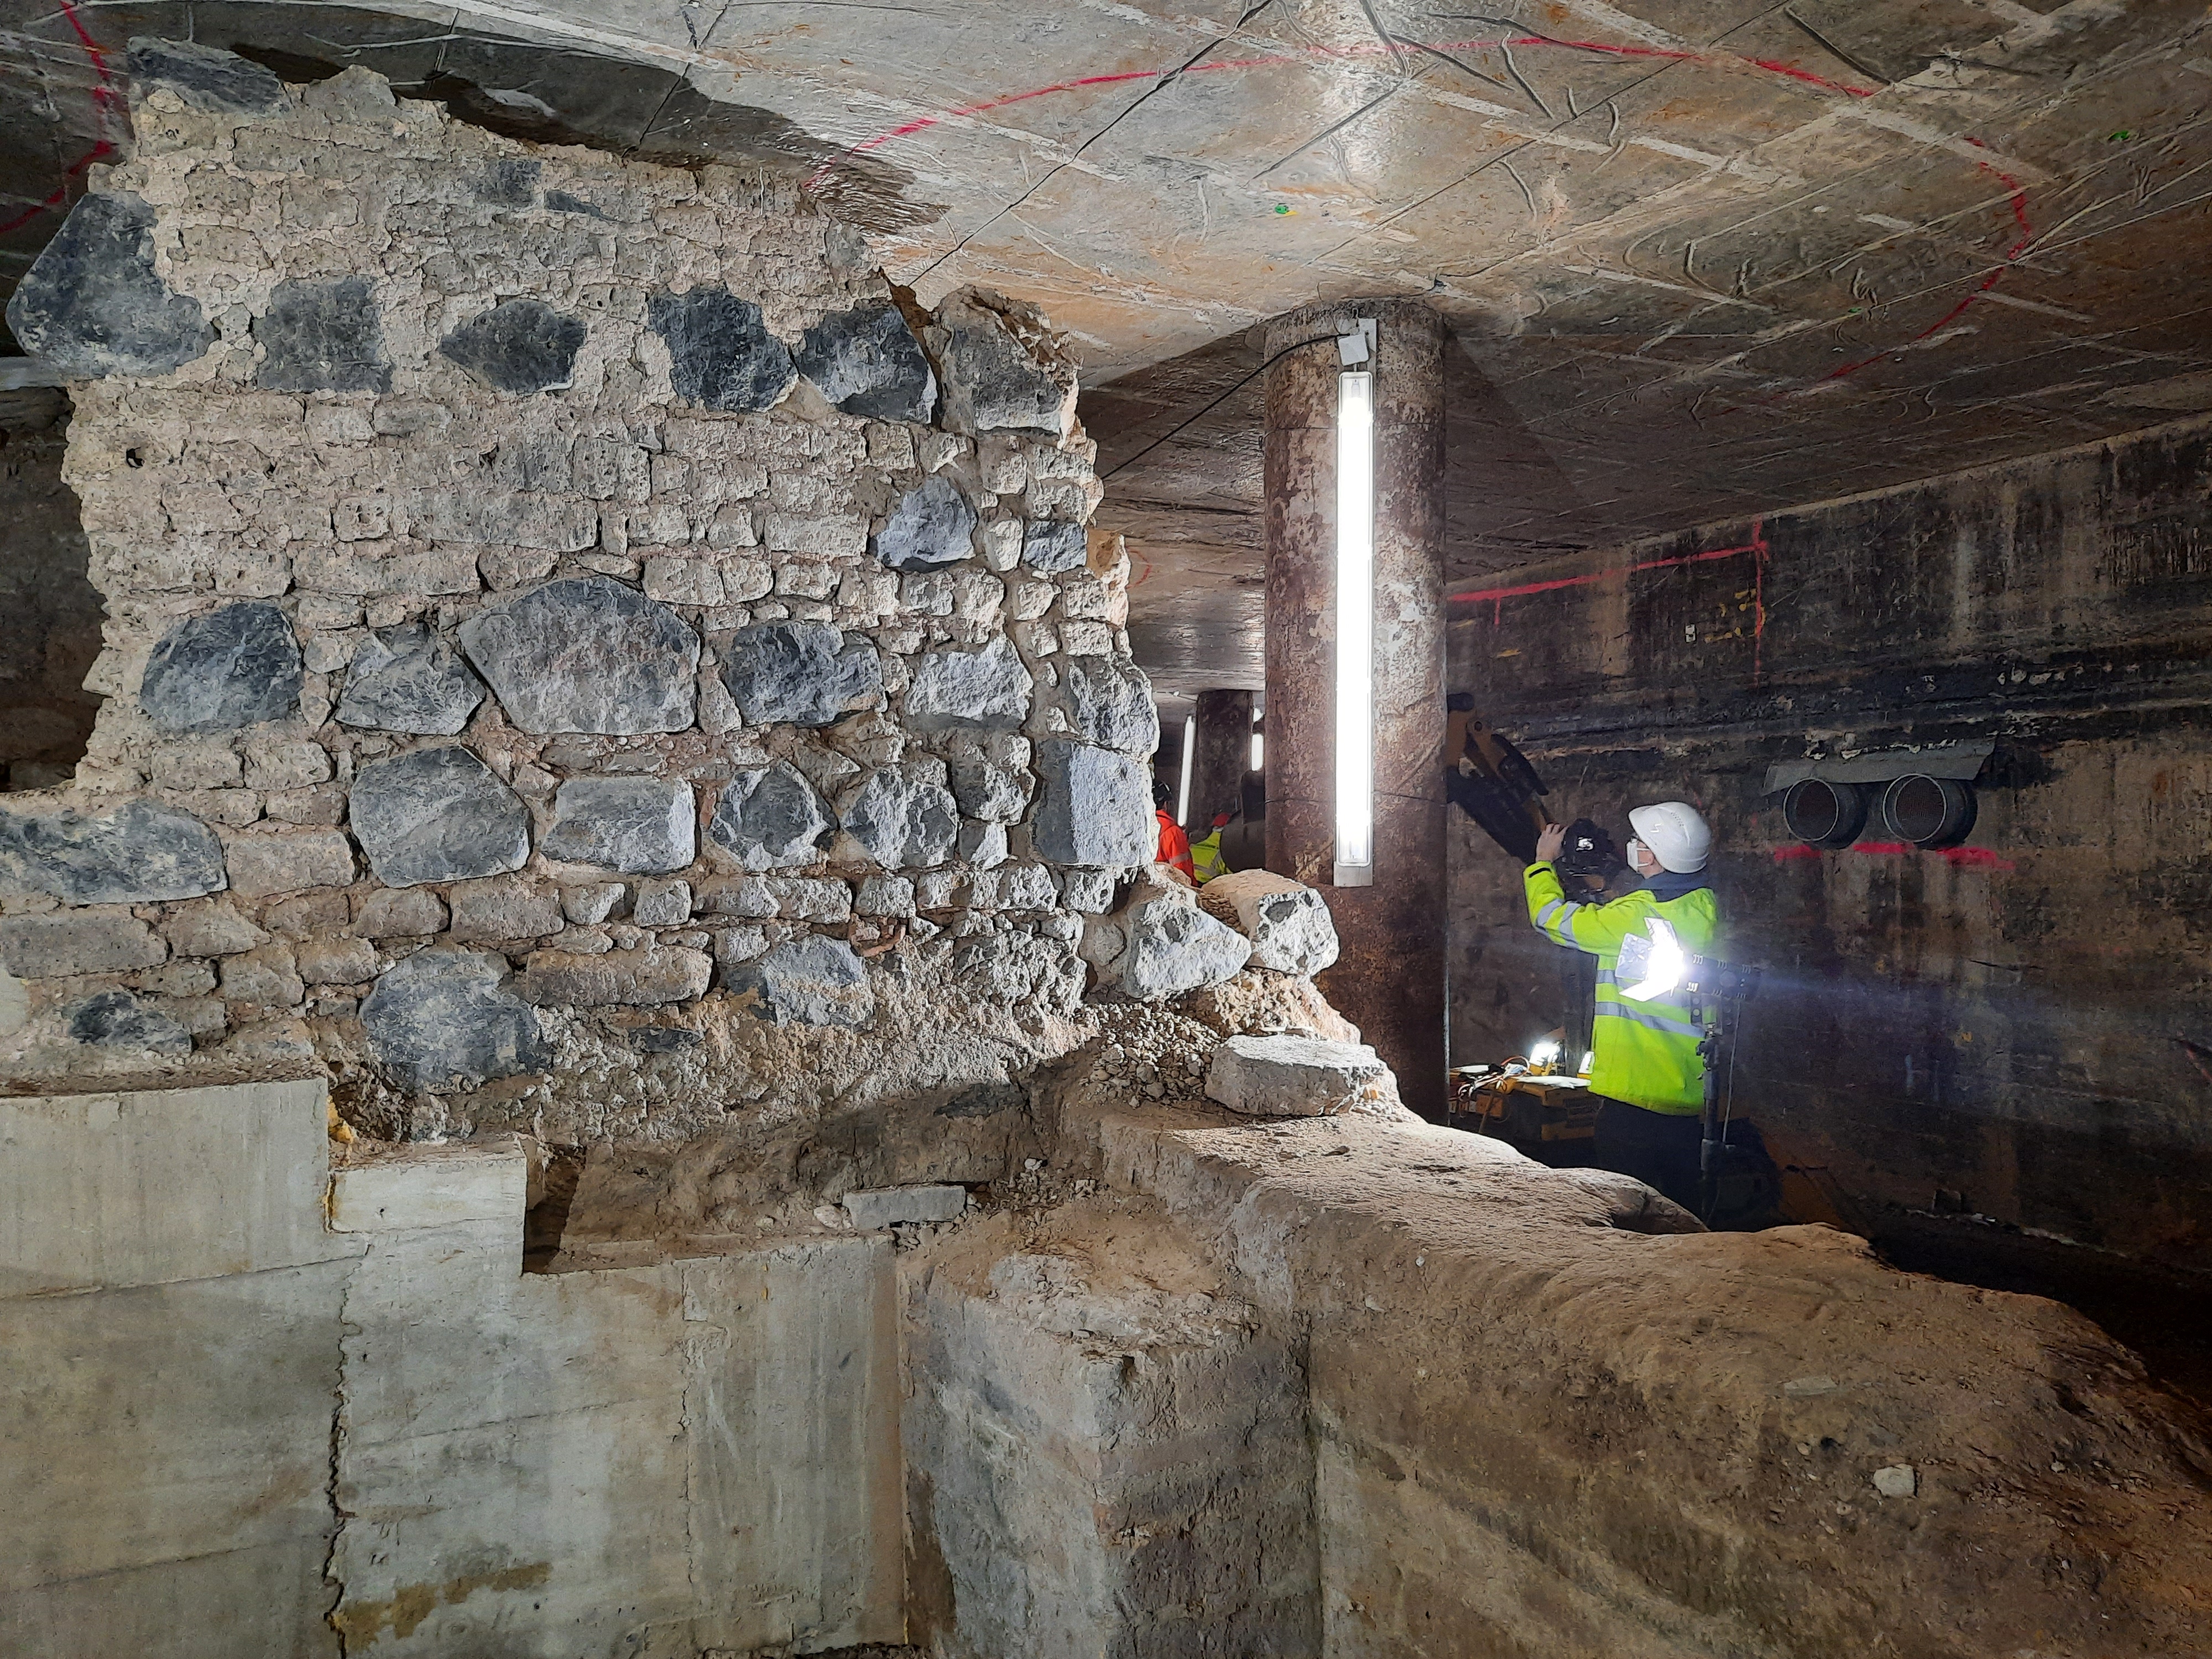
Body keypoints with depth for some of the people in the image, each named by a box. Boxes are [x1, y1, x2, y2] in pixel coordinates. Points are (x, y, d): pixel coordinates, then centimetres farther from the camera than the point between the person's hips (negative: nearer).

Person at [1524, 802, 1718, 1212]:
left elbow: (1553, 918, -8)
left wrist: (1543, 863, 7)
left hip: (1636, 1092, -8)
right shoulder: (1704, 906, 5)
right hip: (1691, 1096, 8)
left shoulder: (1640, 915, -19)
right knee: (1682, 1212, 17)